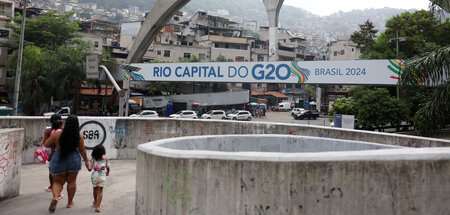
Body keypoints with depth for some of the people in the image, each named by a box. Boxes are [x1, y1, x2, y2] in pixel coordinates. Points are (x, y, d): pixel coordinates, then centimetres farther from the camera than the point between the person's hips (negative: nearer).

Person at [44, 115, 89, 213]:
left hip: (58, 160, 0)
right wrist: (86, 160, 7)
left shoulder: (57, 134, -9)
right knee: (72, 181, 17)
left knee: (58, 182, 14)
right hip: (74, 160, 1)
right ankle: (70, 203, 26)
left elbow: (46, 144, 0)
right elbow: (82, 150, -4)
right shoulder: (79, 136, -9)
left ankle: (55, 197, -14)